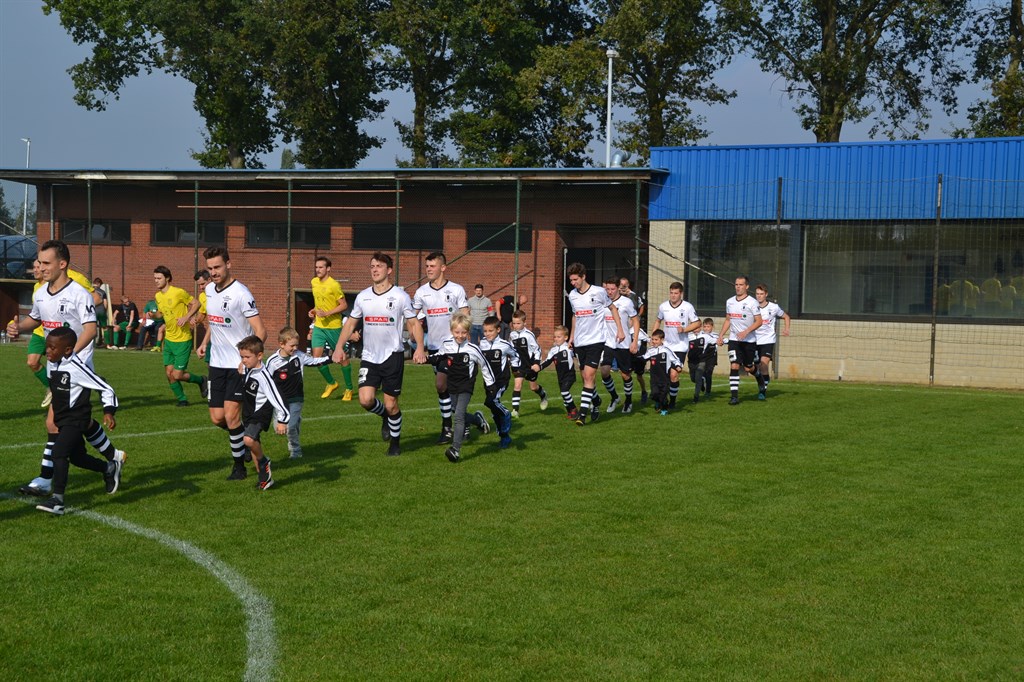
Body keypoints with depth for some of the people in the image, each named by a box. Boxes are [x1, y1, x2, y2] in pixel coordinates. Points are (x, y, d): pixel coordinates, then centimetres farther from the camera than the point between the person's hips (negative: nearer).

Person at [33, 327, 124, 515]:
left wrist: (109, 412, -25)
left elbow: (105, 388, -17)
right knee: (76, 457, 19)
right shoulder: (53, 366, 4)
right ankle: (110, 468, 43)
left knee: (59, 452, -22)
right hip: (61, 419, 9)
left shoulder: (77, 368, -21)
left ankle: (57, 500, -22)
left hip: (76, 419, -9)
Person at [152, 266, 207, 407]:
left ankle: (200, 380, 20)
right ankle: (181, 399, 23)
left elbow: (195, 304, -6)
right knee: (168, 373, 5)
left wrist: (186, 317, -18)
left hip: (183, 340, -7)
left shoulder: (179, 292, -16)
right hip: (169, 339, 7)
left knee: (177, 375, -8)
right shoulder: (157, 296, 5)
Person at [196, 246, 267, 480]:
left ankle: (239, 466, 5)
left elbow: (260, 331, -19)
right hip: (217, 363, 7)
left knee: (231, 416, -11)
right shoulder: (209, 289, 7)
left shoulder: (240, 293, -16)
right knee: (217, 418, 5)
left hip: (239, 365, -7)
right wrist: (204, 343, 14)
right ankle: (245, 436, 33)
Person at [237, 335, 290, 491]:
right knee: (253, 443, 14)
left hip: (261, 413, -9)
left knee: (249, 440, -28)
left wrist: (282, 420, -27)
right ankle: (264, 476, 27)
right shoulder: (245, 369, -3)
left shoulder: (263, 376, -26)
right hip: (249, 413, 9)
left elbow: (275, 397, -27)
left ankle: (264, 462, -2)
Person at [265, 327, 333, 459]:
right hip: (279, 399, 0)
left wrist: (331, 358, 5)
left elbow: (314, 361, 11)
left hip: (296, 398, 0)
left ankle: (295, 450, 11)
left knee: (292, 426, -10)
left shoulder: (299, 356, -3)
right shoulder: (273, 361, -11)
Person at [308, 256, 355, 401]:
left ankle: (349, 389, 19)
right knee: (316, 357, -3)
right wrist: (314, 311, 6)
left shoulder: (334, 285, -15)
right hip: (318, 326, 6)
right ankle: (331, 383, 18)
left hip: (334, 326, -6)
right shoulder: (314, 282, 7)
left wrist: (327, 313, -22)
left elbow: (344, 305, -15)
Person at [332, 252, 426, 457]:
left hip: (393, 355, -3)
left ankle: (395, 442, 22)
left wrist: (419, 348, -17)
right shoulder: (362, 296, 6)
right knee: (365, 399, -11)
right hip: (369, 356, 3)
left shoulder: (400, 296, -5)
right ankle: (385, 415, 23)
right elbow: (351, 323, 12)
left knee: (391, 404, 1)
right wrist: (339, 347, 1)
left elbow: (414, 323, -2)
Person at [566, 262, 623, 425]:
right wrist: (572, 336, 21)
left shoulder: (598, 292, -8)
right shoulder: (572, 295, 6)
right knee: (586, 377, 9)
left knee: (589, 375, -14)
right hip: (579, 342, 5)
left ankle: (583, 412, -19)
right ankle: (596, 402, 32)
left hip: (596, 340, -5)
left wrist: (620, 330, 2)